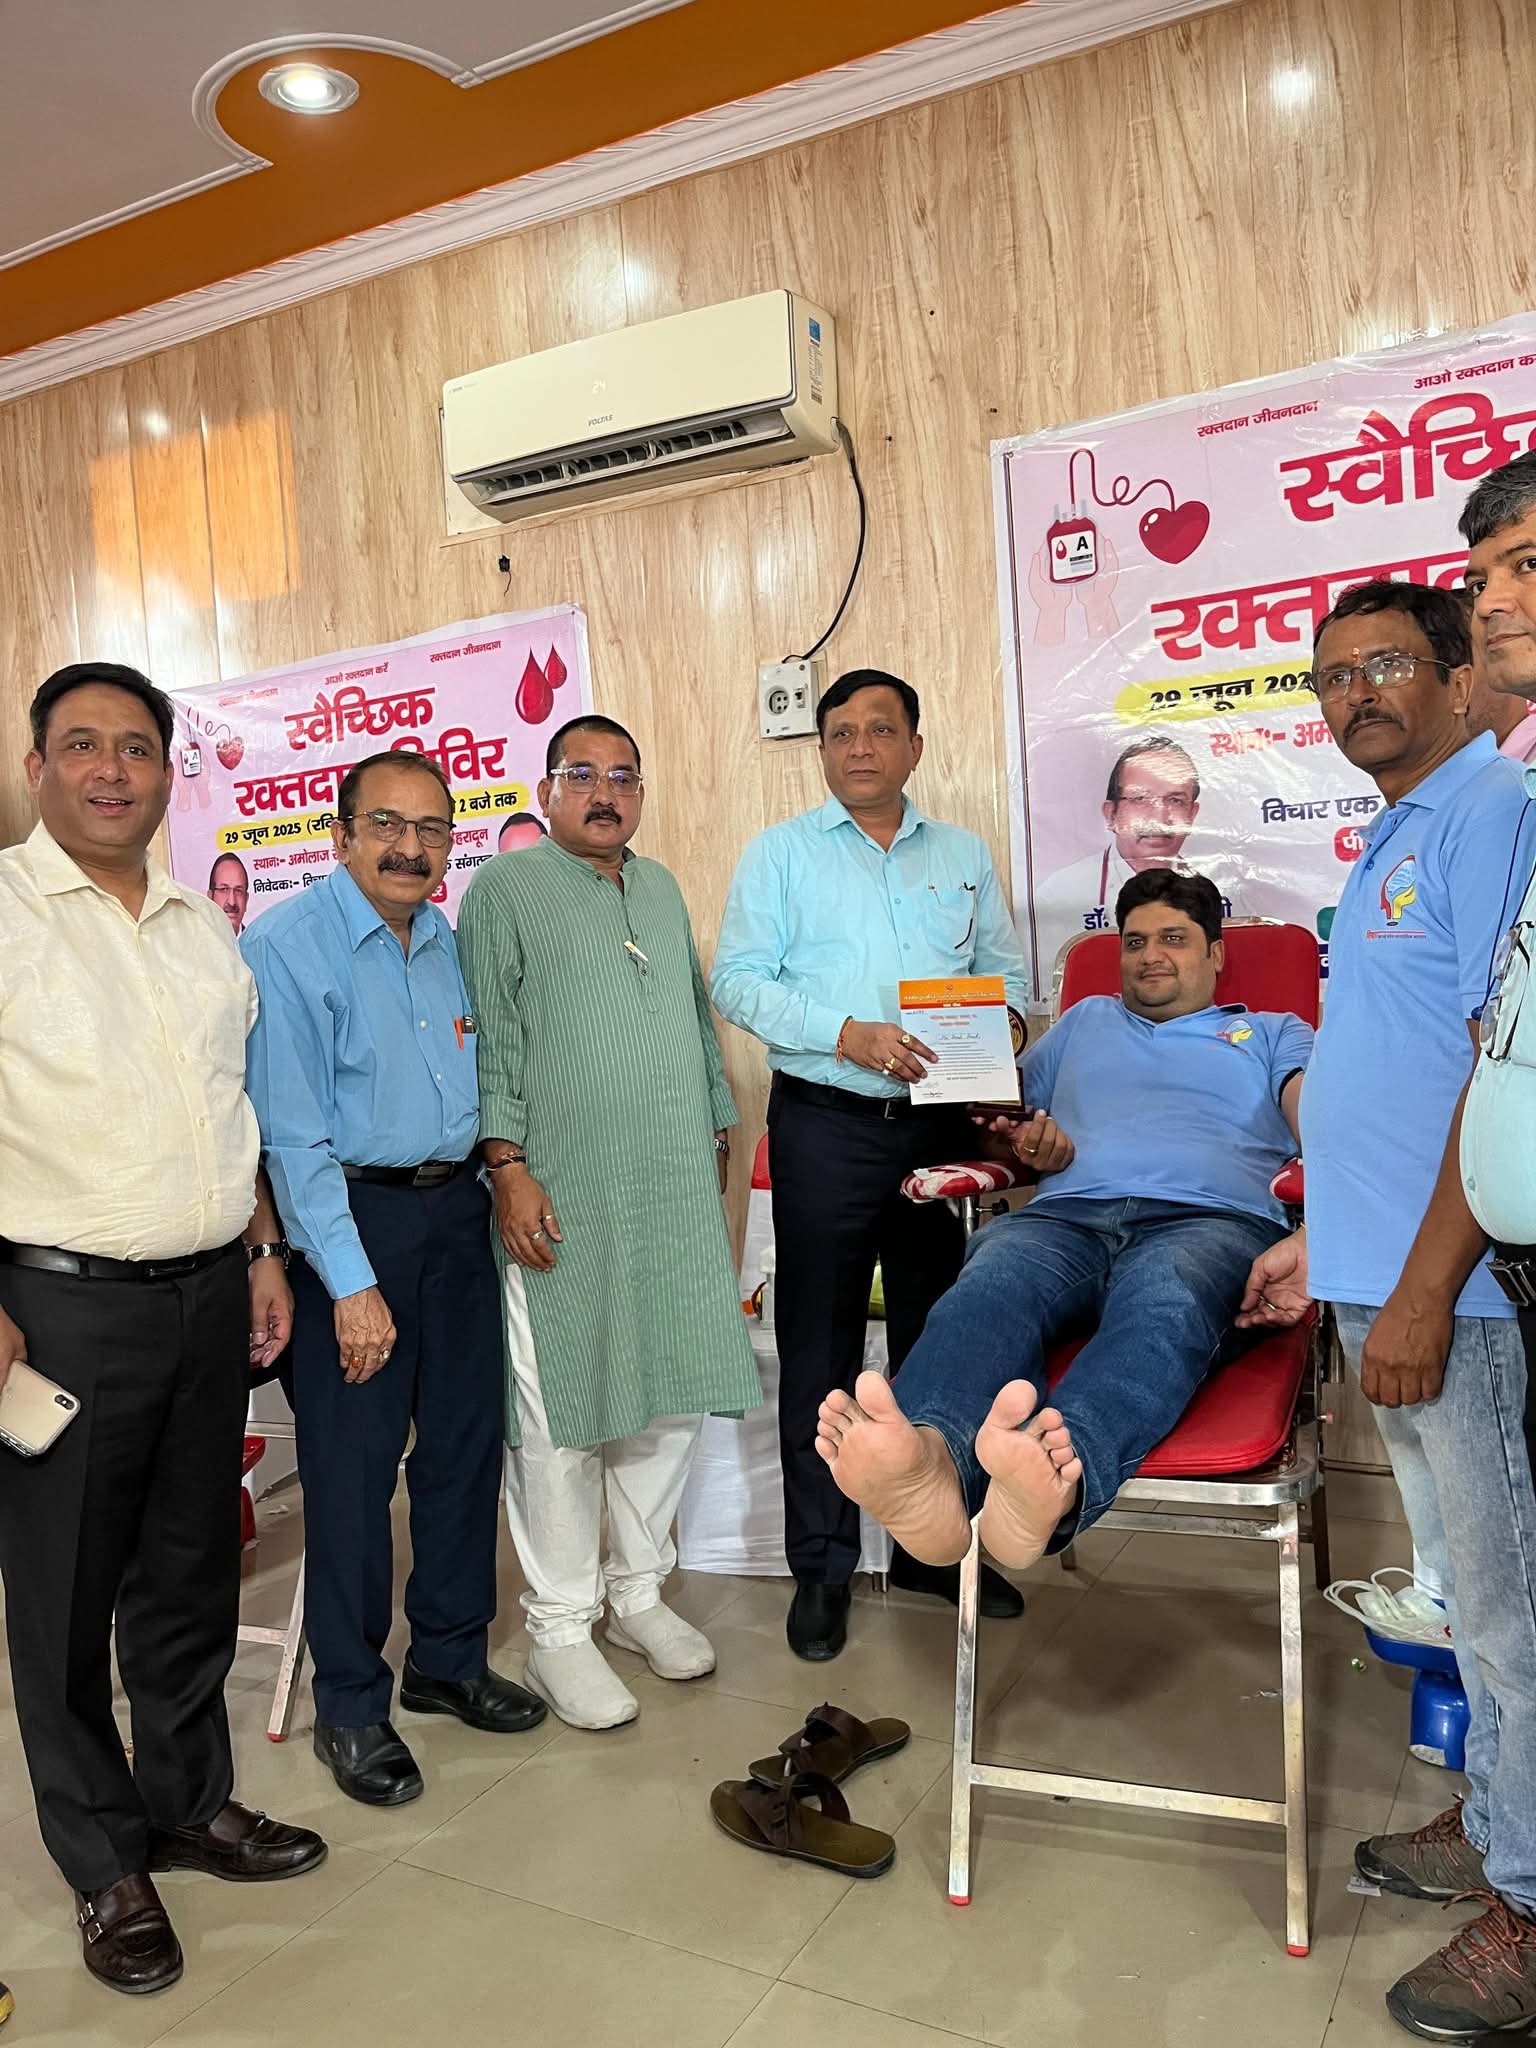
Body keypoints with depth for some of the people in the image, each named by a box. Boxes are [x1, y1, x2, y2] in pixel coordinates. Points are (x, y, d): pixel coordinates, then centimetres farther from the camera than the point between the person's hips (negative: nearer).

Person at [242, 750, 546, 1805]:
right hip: (352, 1216, -6)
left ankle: (450, 1659, 32)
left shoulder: (454, 946, 11)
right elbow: (292, 1132, -16)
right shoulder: (286, 944, -11)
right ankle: (350, 1706, 20)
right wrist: (352, 1283, -17)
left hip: (457, 1212, 7)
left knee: (466, 1442, 13)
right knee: (353, 1466, 1)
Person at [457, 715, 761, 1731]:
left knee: (675, 1399, 11)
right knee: (562, 1418, 1)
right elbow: (489, 1040, -7)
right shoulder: (503, 891, -1)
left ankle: (639, 1589, 30)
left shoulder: (662, 888, 18)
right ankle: (561, 1628, 16)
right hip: (562, 1200, -6)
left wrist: (717, 1131, 20)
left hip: (676, 1193, 6)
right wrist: (508, 1163, -15)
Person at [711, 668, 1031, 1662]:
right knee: (821, 1349, 3)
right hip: (826, 1127, -3)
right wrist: (847, 1033, -17)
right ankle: (822, 1567, 17)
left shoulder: (965, 855, 13)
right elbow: (739, 980, -5)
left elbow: (1005, 971, 14)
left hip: (941, 1123, 3)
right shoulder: (782, 851, 4)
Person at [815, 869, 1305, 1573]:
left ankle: (1057, 1481, -69)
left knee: (1163, 1310, -41)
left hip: (1208, 1219, -2)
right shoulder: (1084, 1022, 40)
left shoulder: (1274, 1034, 31)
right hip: (1065, 1215, 2)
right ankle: (926, 1460, -65)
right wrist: (1023, 1139, 8)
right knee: (987, 1290, -36)